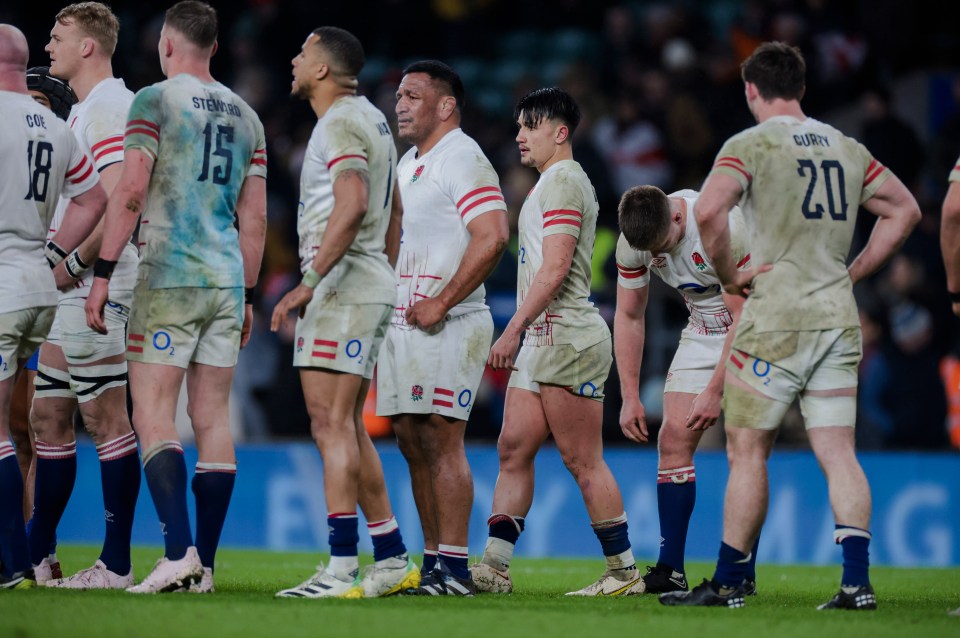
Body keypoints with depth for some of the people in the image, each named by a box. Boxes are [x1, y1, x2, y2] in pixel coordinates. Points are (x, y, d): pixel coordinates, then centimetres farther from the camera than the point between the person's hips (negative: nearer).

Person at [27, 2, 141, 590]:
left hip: (97, 288, -11)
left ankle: (116, 564, -7)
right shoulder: (82, 110, 20)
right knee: (49, 416, 12)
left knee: (107, 419, -8)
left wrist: (75, 265, -17)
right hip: (69, 289, 11)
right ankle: (37, 557, 18)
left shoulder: (110, 108, -12)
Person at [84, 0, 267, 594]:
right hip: (227, 279, 6)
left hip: (169, 278, -6)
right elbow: (254, 219, 15)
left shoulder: (155, 101, -4)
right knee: (213, 419, 6)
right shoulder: (246, 116, 14)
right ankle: (204, 565, 6)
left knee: (153, 416, -5)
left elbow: (130, 194, -11)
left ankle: (179, 551, -20)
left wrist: (103, 272, -8)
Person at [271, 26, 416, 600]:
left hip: (343, 288, -10)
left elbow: (352, 207, -25)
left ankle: (342, 569, -16)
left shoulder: (341, 123, -12)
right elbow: (393, 212, 26)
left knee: (332, 426, -12)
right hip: (372, 286, 10)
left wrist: (308, 282, -25)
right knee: (348, 429, 13)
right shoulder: (371, 118, 19)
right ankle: (393, 560, 14)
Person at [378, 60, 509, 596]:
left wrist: (441, 302, -20)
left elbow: (493, 236, -21)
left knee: (440, 439, -11)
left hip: (446, 325, -9)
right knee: (412, 441, 9)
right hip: (403, 323, 10)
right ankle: (432, 559, 14)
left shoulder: (462, 158, -10)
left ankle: (455, 568, -11)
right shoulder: (408, 164, 20)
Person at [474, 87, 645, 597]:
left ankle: (624, 571, -3)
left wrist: (513, 329, -18)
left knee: (583, 461, -7)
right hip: (541, 342, 10)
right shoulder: (549, 183, 21)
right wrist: (520, 335, 20)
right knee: (513, 449, 5)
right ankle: (493, 565, 4)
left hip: (567, 339, -10)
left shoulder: (563, 180, -10)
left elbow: (554, 269, -18)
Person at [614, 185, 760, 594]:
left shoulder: (723, 227, -32)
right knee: (673, 440, -5)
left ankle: (744, 572, -10)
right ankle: (670, 569, -3)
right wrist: (630, 397, -4)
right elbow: (629, 317, 0)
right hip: (701, 334, 5)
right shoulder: (633, 241, -13)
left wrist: (715, 392, -23)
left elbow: (743, 316, -25)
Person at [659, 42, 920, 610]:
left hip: (777, 317, -5)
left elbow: (710, 210, -21)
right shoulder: (846, 147, 12)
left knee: (748, 451, 2)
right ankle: (857, 580, -8)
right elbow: (905, 210, 19)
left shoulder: (751, 144, -5)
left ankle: (728, 582, 4)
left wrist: (729, 275, -7)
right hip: (839, 317, 5)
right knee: (838, 451, 2)